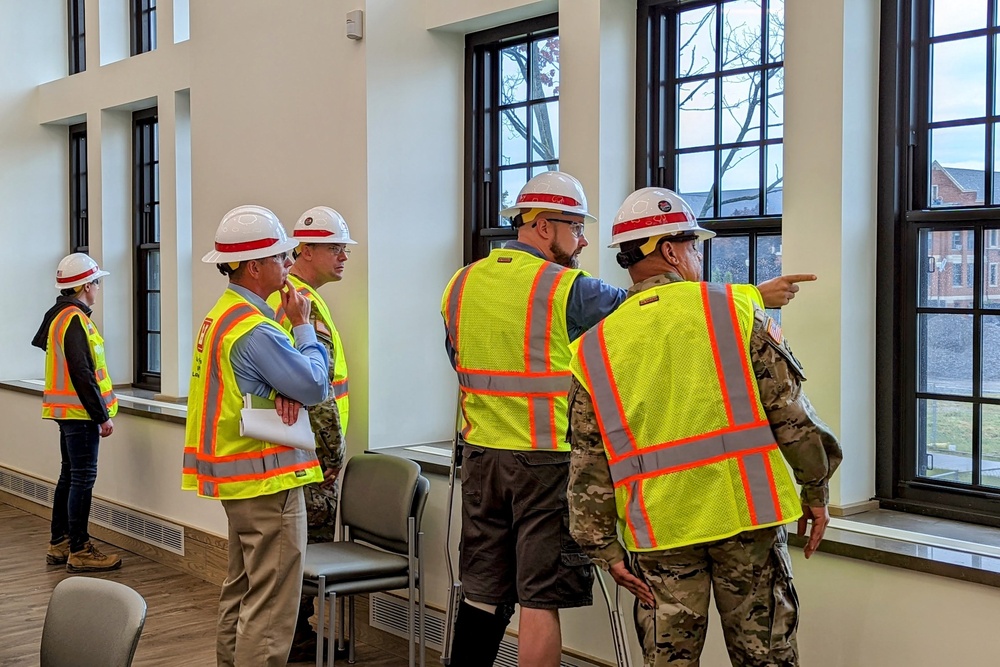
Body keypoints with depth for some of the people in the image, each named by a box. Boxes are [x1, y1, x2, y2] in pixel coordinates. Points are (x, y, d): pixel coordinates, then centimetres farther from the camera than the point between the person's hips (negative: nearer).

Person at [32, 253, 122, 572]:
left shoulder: (57, 315, 14)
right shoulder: (75, 319, -18)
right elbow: (83, 374, -22)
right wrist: (102, 415, -18)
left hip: (66, 411, 10)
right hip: (79, 412, -10)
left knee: (70, 475, 16)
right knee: (83, 478, -6)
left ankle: (59, 544, 24)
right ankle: (79, 551, -1)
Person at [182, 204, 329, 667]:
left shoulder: (223, 315, 12)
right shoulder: (254, 329, -21)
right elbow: (315, 386, -18)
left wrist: (287, 393, -10)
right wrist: (303, 326, -6)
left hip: (237, 479, 11)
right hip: (268, 478, -11)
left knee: (241, 593, 20)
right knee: (271, 607, -6)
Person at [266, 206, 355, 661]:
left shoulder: (280, 295, 15)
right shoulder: (303, 303, -18)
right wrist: (334, 450, -25)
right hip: (310, 449, -11)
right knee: (312, 541, -1)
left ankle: (292, 632, 28)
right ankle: (296, 640, 8)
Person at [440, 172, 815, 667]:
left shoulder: (460, 284, 6)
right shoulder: (568, 289, -12)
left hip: (480, 455, 6)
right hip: (548, 460, -6)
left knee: (482, 593, 14)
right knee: (540, 599, 2)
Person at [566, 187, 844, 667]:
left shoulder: (594, 349, 3)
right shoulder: (736, 310, -4)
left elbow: (589, 466, 2)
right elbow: (790, 410, -4)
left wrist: (604, 547, 8)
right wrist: (816, 490, 7)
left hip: (658, 530, 2)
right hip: (747, 513, -1)